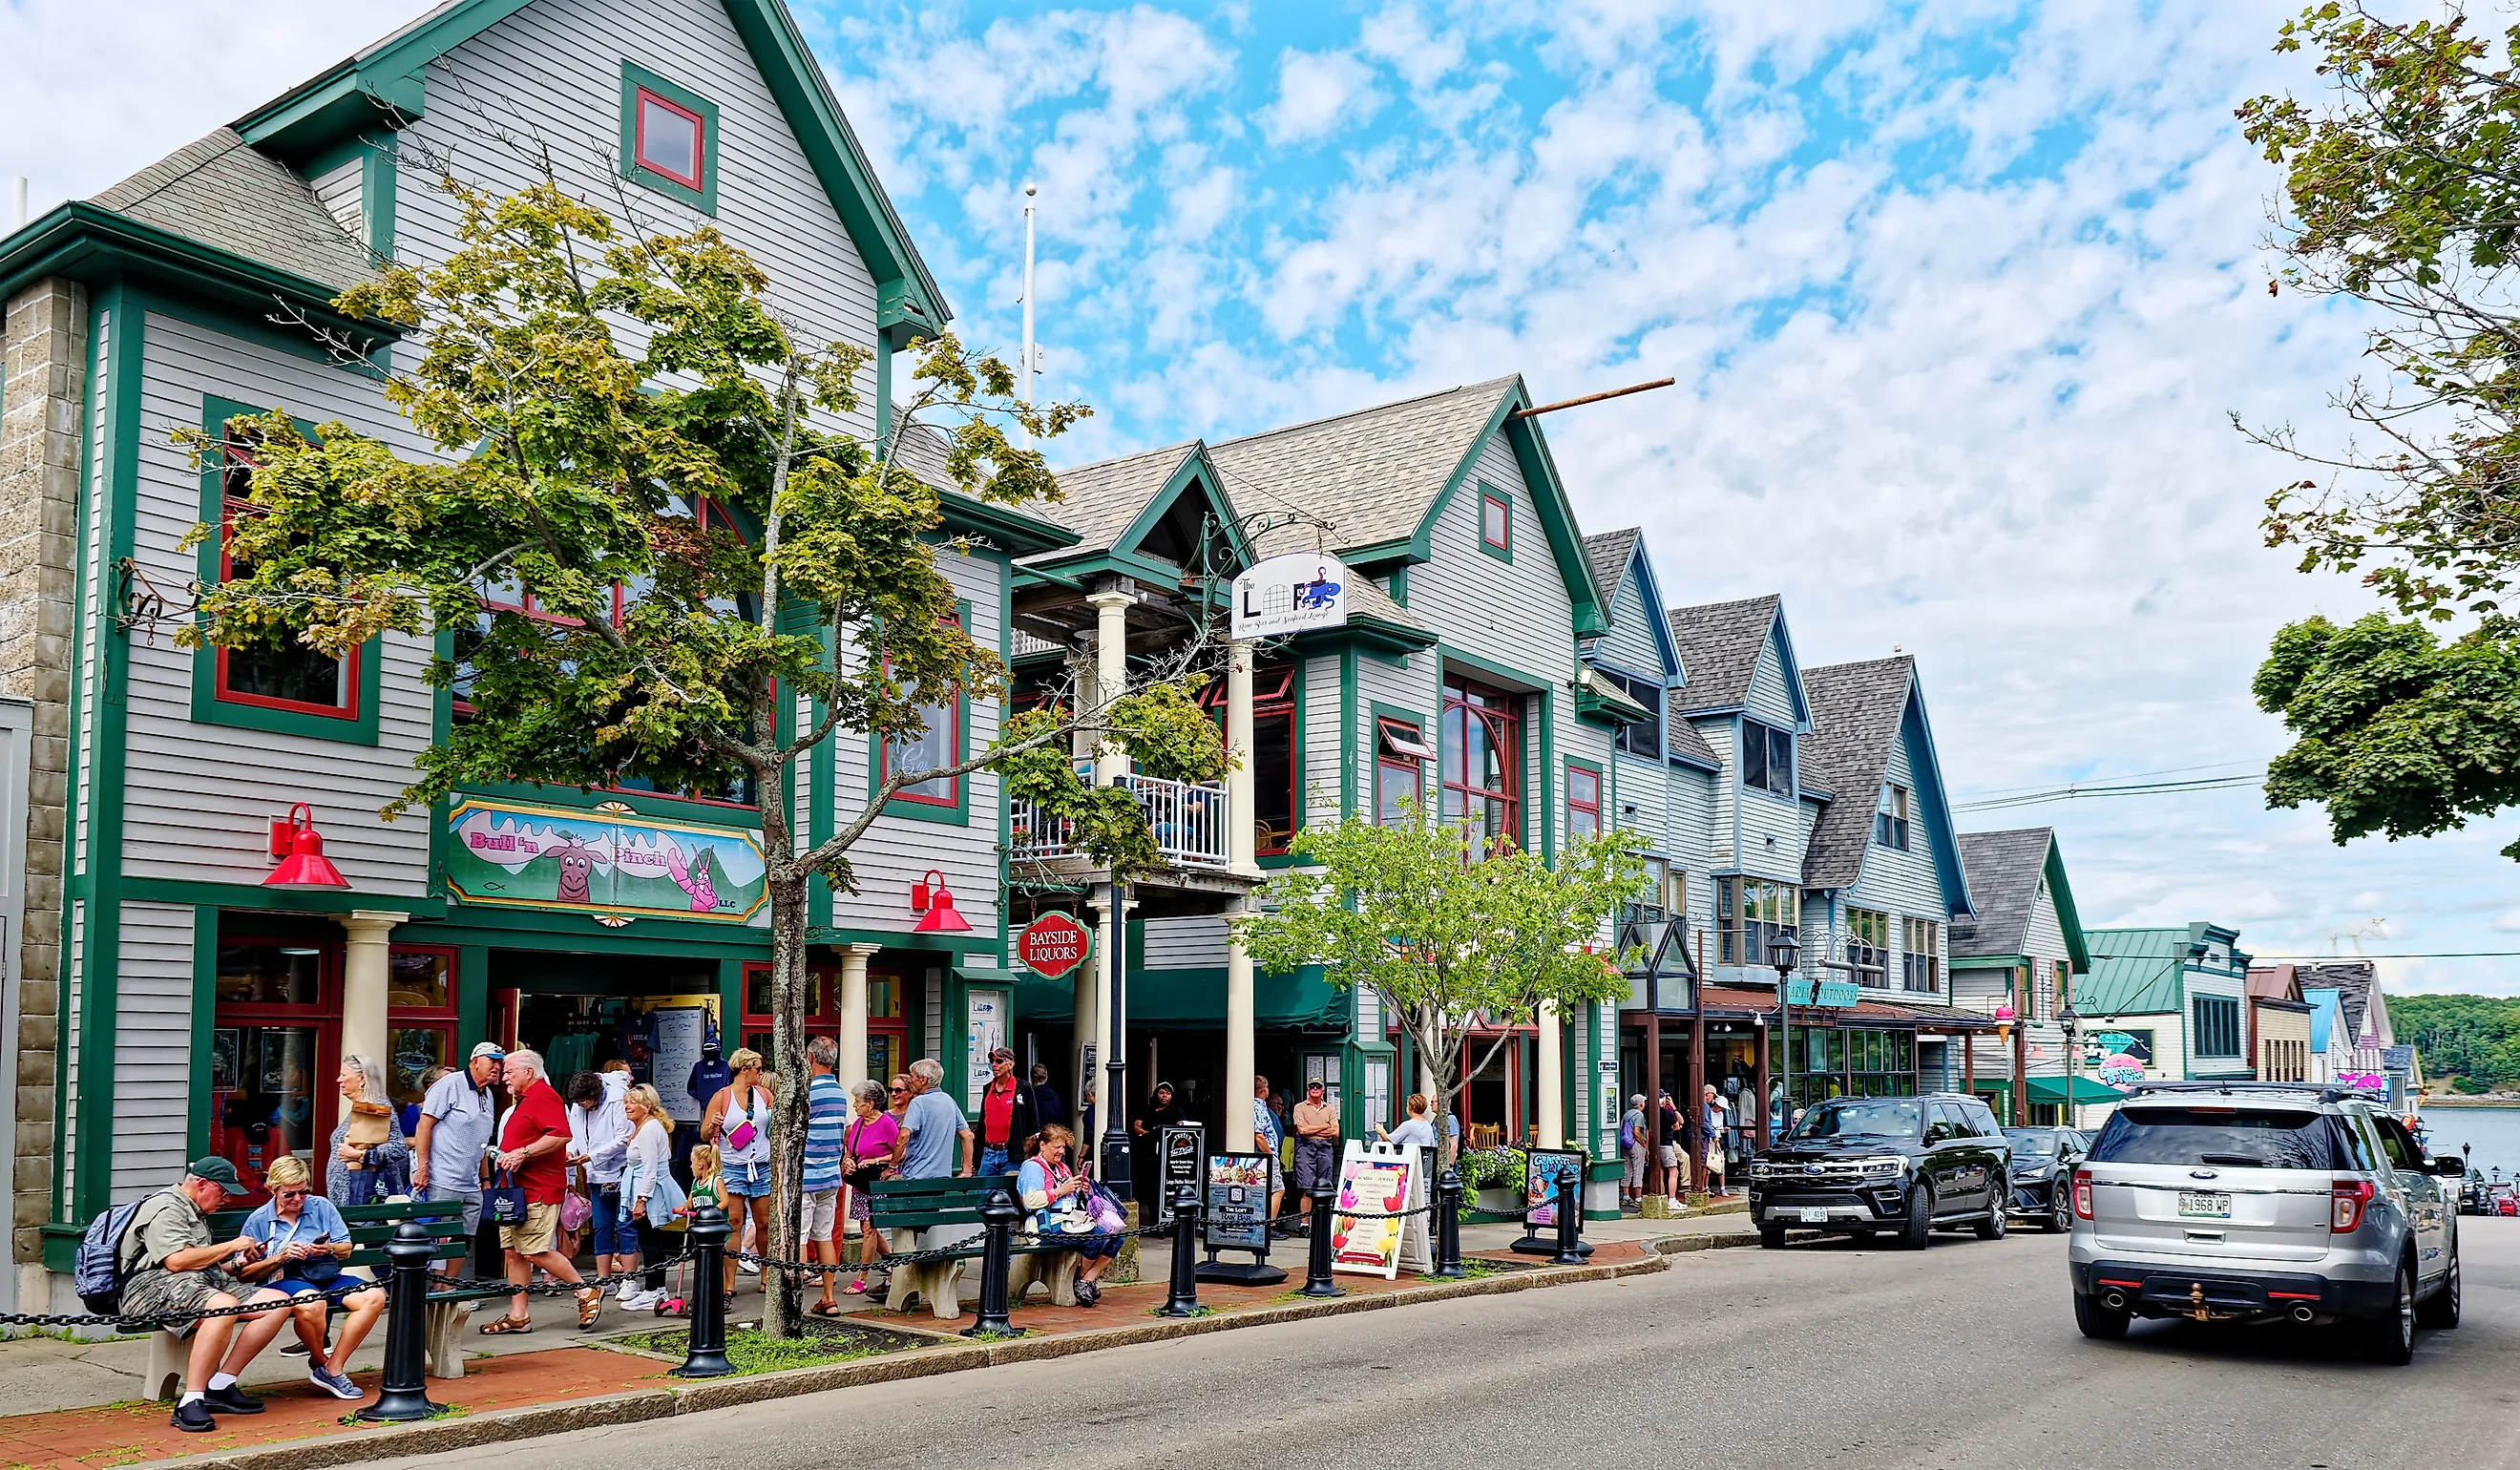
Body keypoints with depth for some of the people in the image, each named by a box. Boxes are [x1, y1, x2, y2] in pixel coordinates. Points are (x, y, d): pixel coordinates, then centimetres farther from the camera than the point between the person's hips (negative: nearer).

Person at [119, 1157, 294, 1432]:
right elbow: (177, 1261, -18)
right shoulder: (165, 1208, -4)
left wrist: (236, 1264, 15)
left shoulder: (196, 1213, 29)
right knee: (225, 1306, -40)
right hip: (158, 1284, -10)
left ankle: (220, 1386, -11)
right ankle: (191, 1403, -36)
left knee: (279, 1303, -8)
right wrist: (231, 1246, -9)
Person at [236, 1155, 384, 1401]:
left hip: (328, 1278, 4)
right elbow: (245, 1273, -1)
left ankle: (333, 1368, -17)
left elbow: (346, 1250, 12)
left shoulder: (322, 1206, 12)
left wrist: (329, 1249, -11)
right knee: (313, 1303, -40)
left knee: (374, 1295, -24)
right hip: (283, 1280, -4)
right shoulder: (258, 1220, 5)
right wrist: (280, 1257, -14)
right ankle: (319, 1362, -7)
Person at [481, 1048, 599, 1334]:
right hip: (517, 1188, 11)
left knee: (536, 1252, -12)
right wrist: (506, 1156, 16)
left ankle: (587, 1293, -2)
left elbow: (560, 1135, -25)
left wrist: (523, 1153, -25)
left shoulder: (543, 1096, -12)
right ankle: (518, 1316, 13)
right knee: (513, 1252, 8)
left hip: (538, 1190, -11)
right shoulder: (523, 1101, 21)